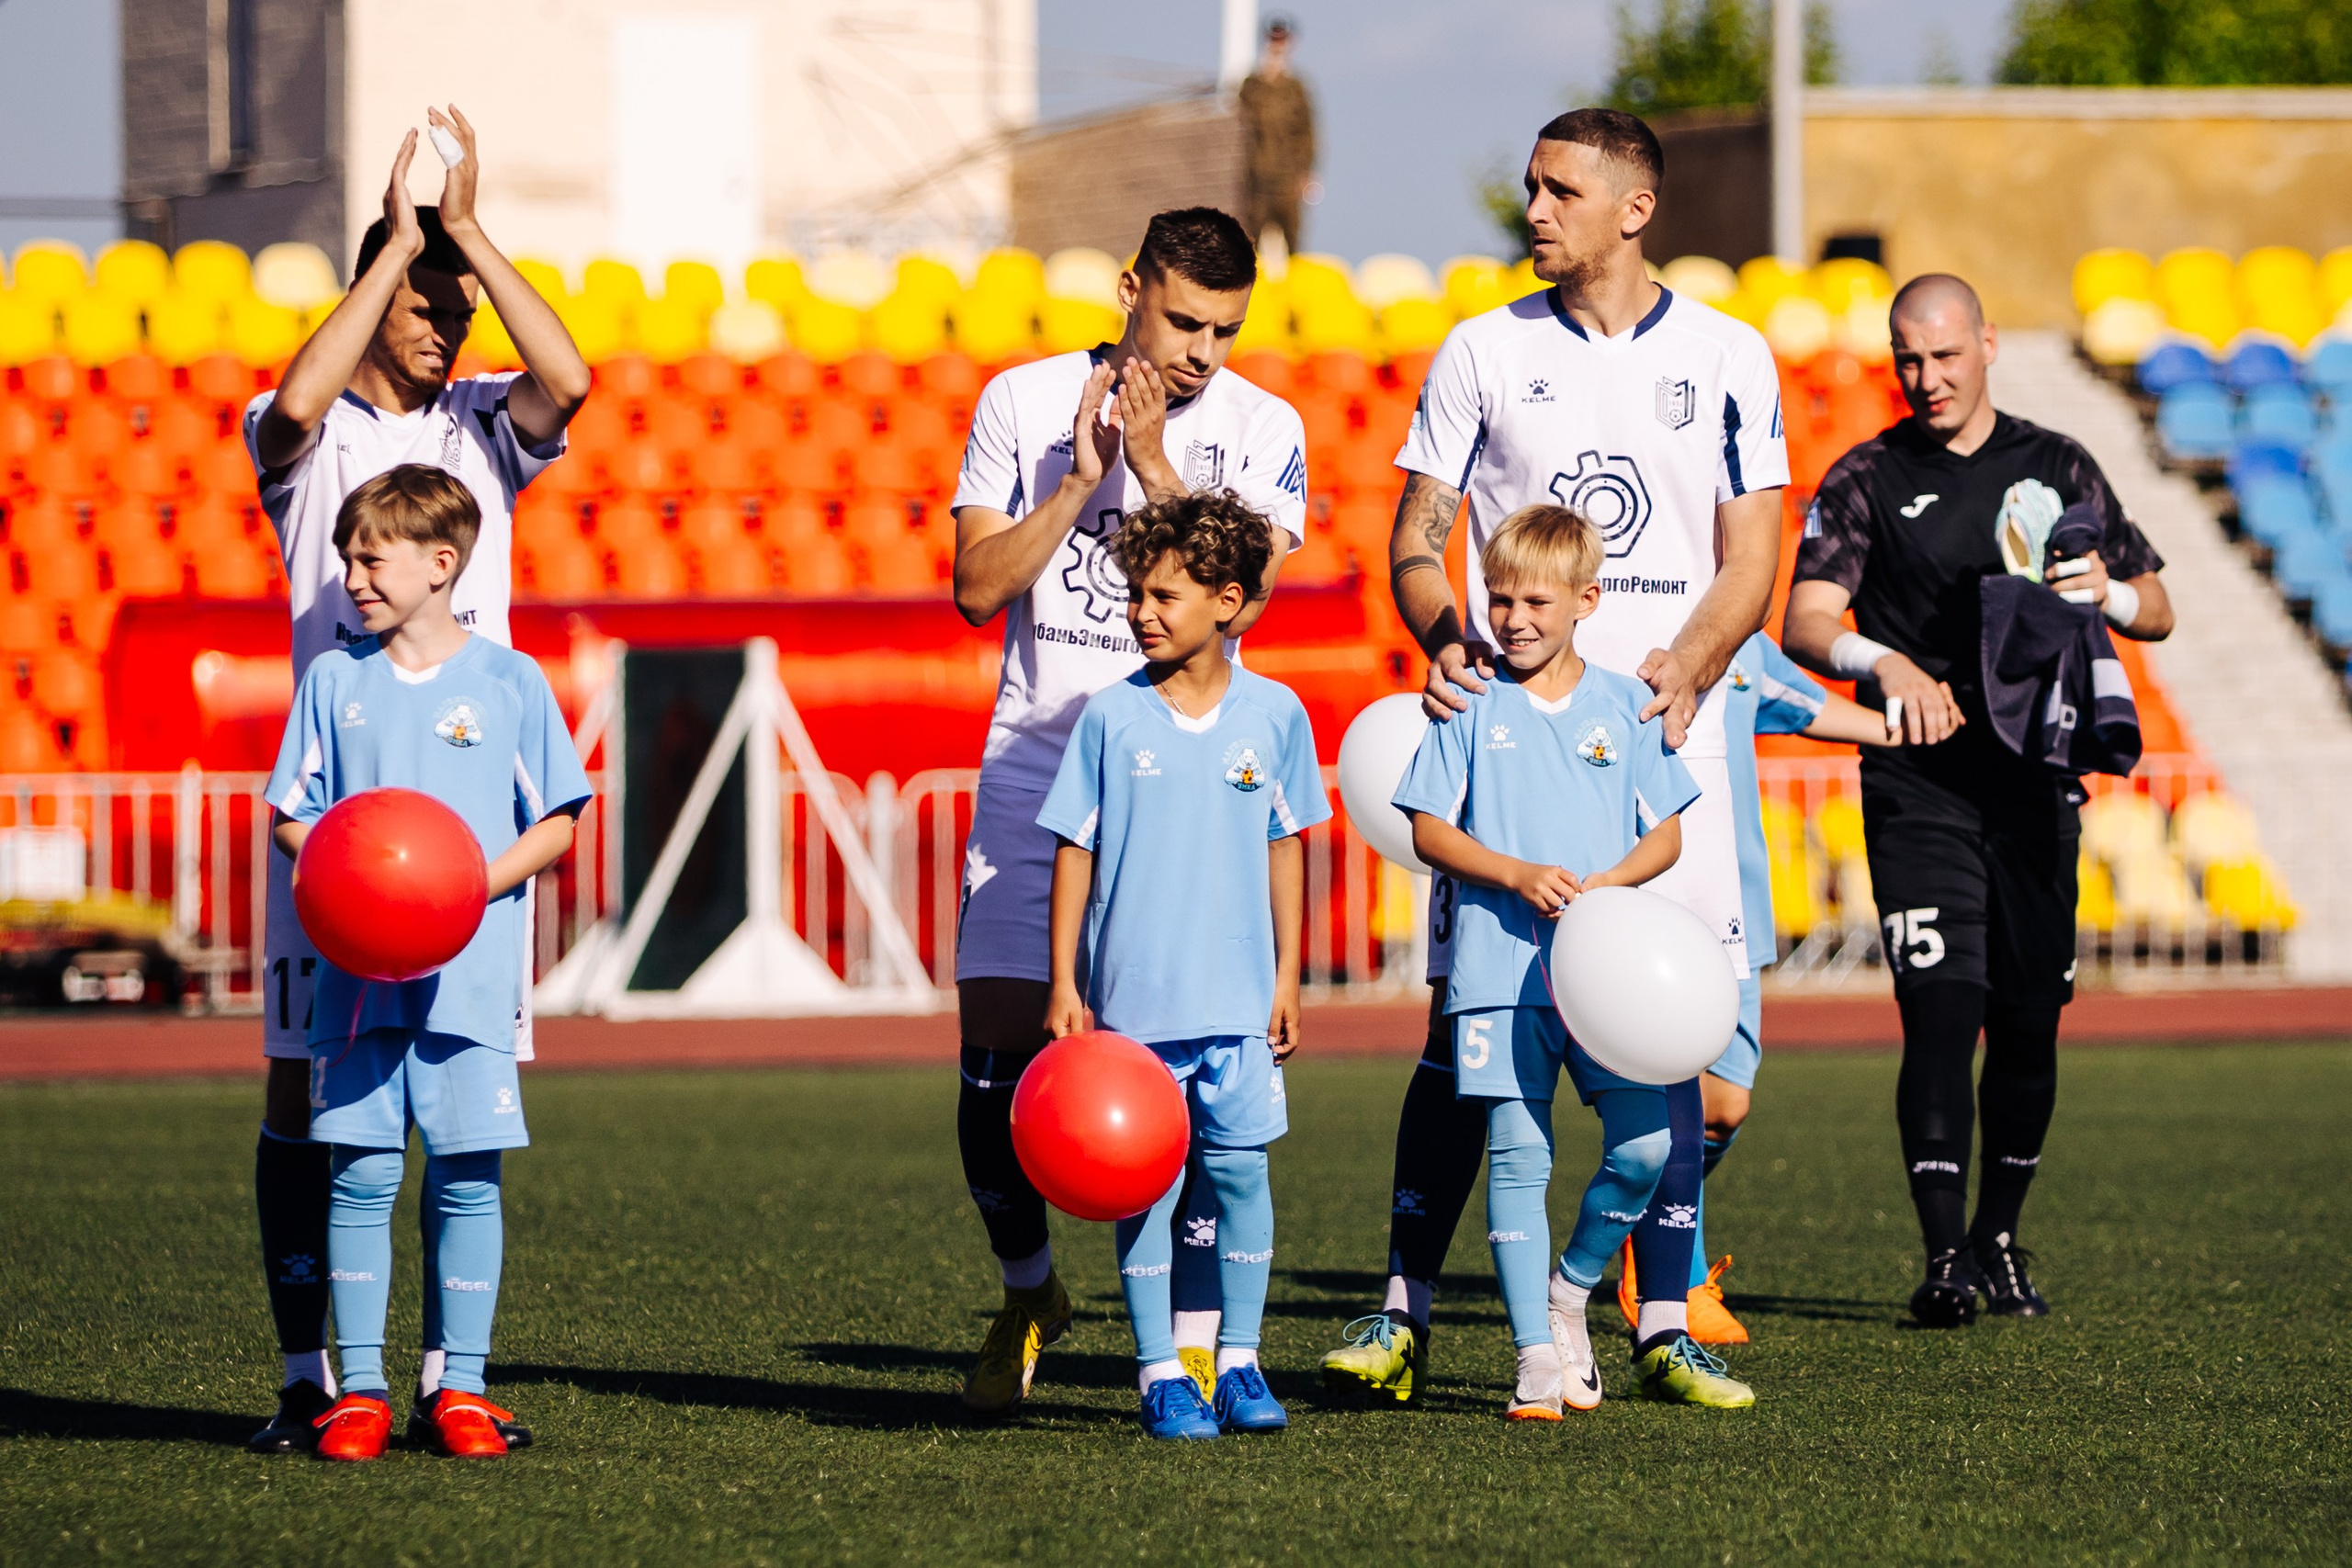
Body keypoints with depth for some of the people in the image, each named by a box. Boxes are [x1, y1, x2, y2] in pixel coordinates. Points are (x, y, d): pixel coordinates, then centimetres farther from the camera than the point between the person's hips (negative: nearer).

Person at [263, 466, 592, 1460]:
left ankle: (462, 1388, 5)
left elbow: (556, 824, 5)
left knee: (466, 1178, -1)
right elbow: (291, 816, 11)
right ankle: (359, 1385, 4)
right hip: (358, 973, 1)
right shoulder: (336, 681, 9)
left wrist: (478, 884, -12)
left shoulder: (508, 682, 3)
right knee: (361, 1173, -1)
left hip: (470, 972, -1)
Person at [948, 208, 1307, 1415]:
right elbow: (977, 587, -2)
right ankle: (1028, 1293, 20)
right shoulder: (1022, 403, 4)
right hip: (1033, 765, 1)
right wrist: (1081, 477, -10)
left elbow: (1237, 598, -10)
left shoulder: (1263, 431, 2)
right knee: (997, 1062, -2)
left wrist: (1154, 467, -13)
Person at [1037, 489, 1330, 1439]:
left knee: (1240, 1165, 0)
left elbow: (1284, 850, 10)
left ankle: (1240, 1362, 11)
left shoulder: (1274, 715, 2)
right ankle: (1160, 1374, 7)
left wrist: (1287, 979, 9)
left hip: (1239, 998, 1)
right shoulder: (1111, 718, -1)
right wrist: (1064, 984, -1)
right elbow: (1074, 851, 2)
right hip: (1132, 996, -1)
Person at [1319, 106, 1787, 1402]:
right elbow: (1417, 539, 8)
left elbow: (1750, 563, 5)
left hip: (1661, 734, 0)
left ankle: (1662, 1322, 7)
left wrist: (1689, 667, -15)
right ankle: (1405, 1311, -1)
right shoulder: (1484, 352, 8)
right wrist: (1443, 639, -13)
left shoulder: (1728, 359, 7)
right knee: (1463, 1026, -5)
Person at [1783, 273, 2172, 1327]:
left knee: (2029, 1023, 6)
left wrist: (2107, 594, -10)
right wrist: (1888, 664, -30)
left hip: (2036, 780, 3)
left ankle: (1998, 1241, 22)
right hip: (1920, 784, -3)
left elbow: (2156, 609, 13)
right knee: (1942, 1013, -14)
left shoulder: (2055, 468, 11)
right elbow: (1804, 622, -10)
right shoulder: (1867, 479, 3)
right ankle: (1943, 1261, -13)